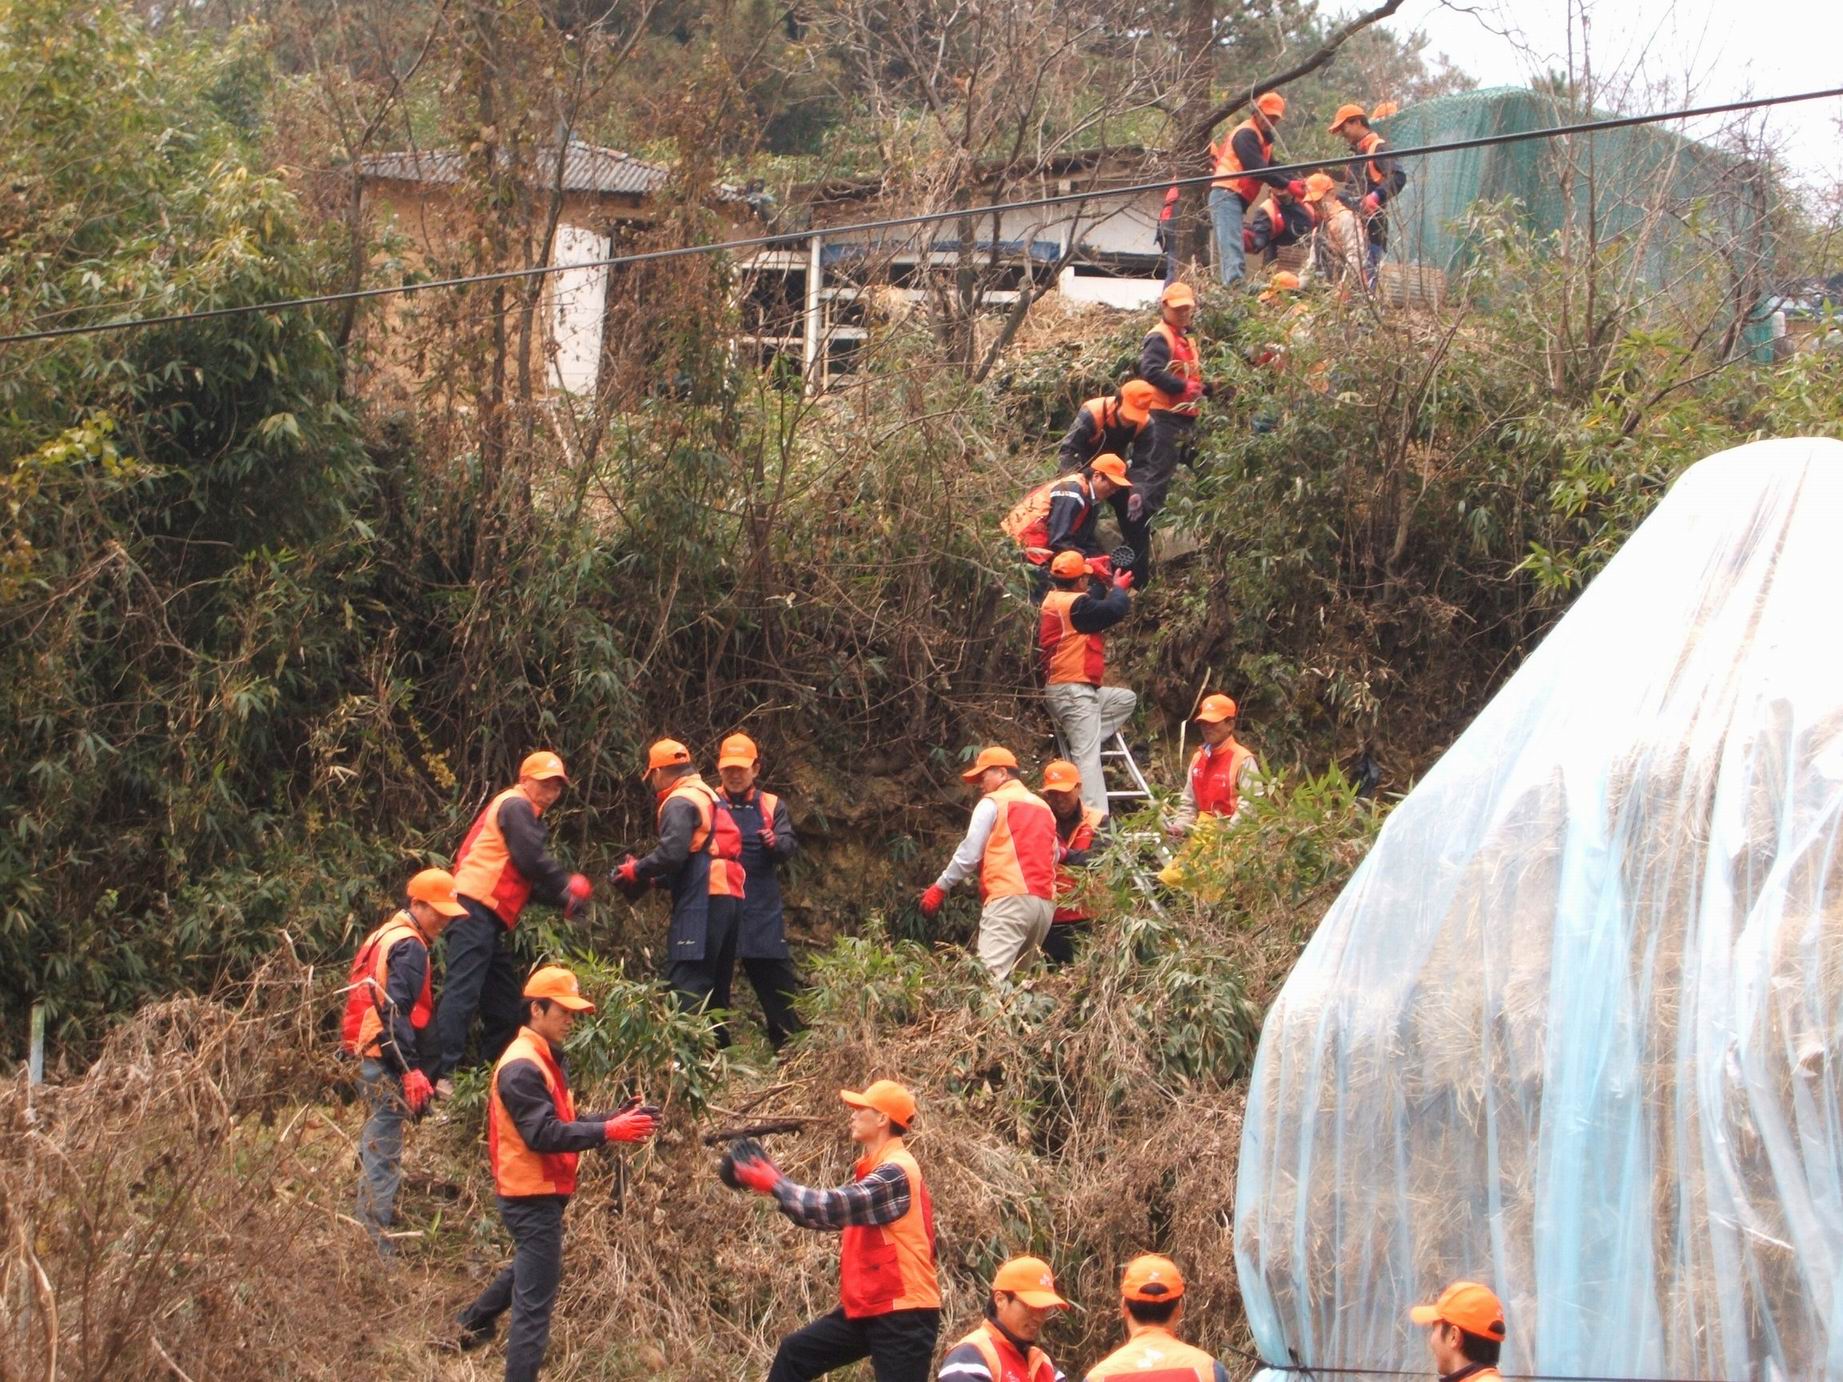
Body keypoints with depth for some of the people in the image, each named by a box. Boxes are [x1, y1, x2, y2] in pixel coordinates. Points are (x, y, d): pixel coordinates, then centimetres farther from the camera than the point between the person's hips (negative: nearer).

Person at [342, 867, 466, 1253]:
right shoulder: (409, 947, -11)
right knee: (384, 1150, -9)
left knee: (376, 1148, 15)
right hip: (388, 1062, -10)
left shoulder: (384, 937, 20)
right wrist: (412, 1069, -25)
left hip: (368, 1057, 10)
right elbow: (396, 1011, -21)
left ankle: (364, 1231, 20)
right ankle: (375, 1242, -10)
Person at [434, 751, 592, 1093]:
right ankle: (441, 1074, -24)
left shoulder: (528, 816, 27)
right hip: (476, 908, -11)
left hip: (492, 920, 11)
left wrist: (563, 898, 9)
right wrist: (569, 885, -1)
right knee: (463, 991, -17)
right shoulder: (515, 806, -4)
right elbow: (532, 861, -14)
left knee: (504, 1003, 13)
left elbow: (532, 883, 24)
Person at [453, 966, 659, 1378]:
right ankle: (520, 1374, -5)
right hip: (532, 1195, -11)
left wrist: (620, 1118, -2)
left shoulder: (547, 1061, 13)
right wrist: (609, 1131, -31)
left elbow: (563, 1124, 12)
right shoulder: (521, 1068, -20)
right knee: (535, 1300, -7)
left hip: (542, 1193, 11)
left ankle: (473, 1323, 45)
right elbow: (543, 1135, -27)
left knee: (529, 1269, 30)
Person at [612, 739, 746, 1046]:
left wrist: (637, 871, -3)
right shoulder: (710, 797, 25)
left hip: (703, 902, -10)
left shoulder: (680, 802, -5)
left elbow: (672, 852, -18)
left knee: (686, 982, -14)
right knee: (716, 984, 14)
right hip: (730, 897, 10)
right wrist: (655, 880, 19)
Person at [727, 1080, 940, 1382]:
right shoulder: (874, 1168, 15)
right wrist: (776, 1183, 1)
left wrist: (775, 1184, -17)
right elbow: (838, 1213, 11)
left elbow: (834, 1207, -27)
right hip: (867, 1307, 11)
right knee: (795, 1353, 16)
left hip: (903, 1314, -11)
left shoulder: (896, 1173, -19)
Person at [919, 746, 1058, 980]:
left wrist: (940, 887, 8)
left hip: (1009, 899, -7)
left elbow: (969, 853, 0)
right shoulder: (1044, 807, 23)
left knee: (992, 974, -19)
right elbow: (1054, 857, 19)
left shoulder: (993, 803, 3)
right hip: (1045, 902, 7)